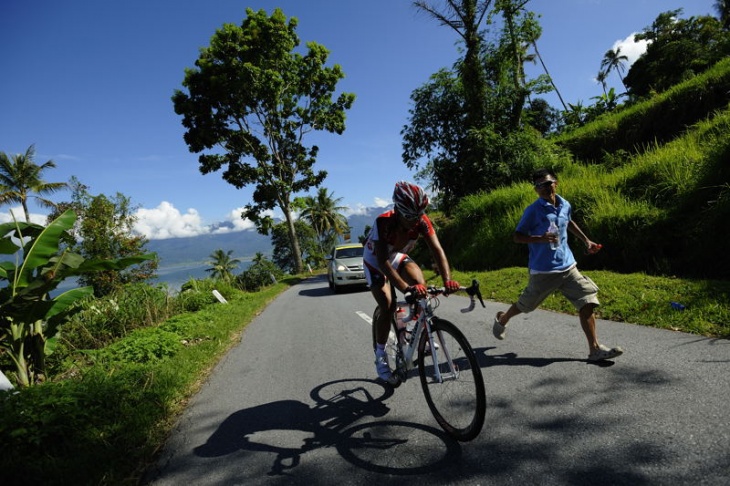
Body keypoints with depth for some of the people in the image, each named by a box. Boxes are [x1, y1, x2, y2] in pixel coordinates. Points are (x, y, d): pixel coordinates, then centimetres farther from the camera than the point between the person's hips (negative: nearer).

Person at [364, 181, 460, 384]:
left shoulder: (422, 221, -27)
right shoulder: (383, 222, -39)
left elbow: (437, 249, -33)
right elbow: (383, 261, -46)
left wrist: (447, 279, -50)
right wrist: (406, 288, -58)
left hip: (398, 257, 4)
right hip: (375, 262, -3)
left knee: (420, 282, -25)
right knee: (388, 307, -16)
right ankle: (380, 357, 2)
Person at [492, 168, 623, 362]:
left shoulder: (565, 205, 4)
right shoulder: (533, 210, -14)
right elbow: (517, 236, -14)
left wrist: (586, 240, 23)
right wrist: (540, 238, -29)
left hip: (568, 266, 5)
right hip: (543, 271, -5)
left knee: (588, 302, -5)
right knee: (526, 304, 11)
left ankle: (594, 349, 2)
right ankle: (502, 319, 40)